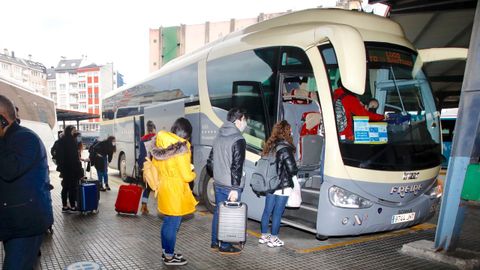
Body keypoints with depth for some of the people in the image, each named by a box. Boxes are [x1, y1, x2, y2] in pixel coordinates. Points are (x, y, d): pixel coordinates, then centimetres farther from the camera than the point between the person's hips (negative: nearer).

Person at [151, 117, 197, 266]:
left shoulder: (160, 144, 0)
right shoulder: (181, 148, -22)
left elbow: (155, 164, 14)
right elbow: (187, 176, -18)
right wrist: (193, 174, 2)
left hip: (164, 188, 8)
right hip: (175, 191, -8)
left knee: (167, 222, 21)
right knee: (173, 224, 6)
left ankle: (165, 251, 34)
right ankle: (169, 257, 18)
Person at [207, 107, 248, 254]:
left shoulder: (219, 136, 9)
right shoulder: (238, 140, -16)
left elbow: (210, 162, 14)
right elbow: (236, 166, -21)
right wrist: (235, 188, -20)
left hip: (218, 183, 8)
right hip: (231, 186, -8)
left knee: (218, 212, 17)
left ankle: (215, 242, 28)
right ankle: (225, 246, 14)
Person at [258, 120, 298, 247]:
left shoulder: (270, 146, 5)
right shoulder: (285, 149, -17)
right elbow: (292, 169, -19)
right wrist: (296, 170, 2)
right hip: (283, 187, -7)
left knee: (267, 210, 15)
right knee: (277, 213, 4)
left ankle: (264, 236, 27)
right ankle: (273, 239, 14)